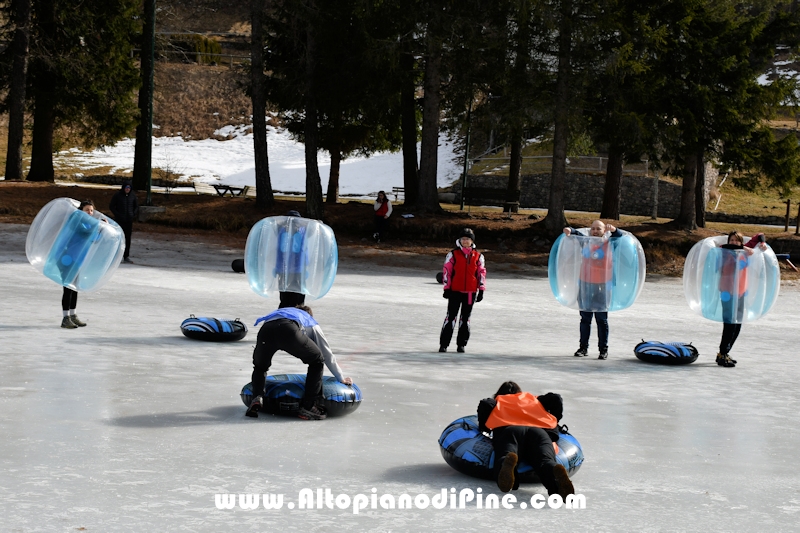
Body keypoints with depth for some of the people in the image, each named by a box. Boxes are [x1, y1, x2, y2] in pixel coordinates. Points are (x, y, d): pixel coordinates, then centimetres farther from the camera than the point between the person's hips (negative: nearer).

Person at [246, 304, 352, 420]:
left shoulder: (280, 312, 49)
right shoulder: (311, 322, 40)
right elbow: (327, 354, 41)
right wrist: (341, 378, 53)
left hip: (265, 329, 3)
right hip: (289, 331, -3)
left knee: (259, 367, 31)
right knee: (317, 361, 20)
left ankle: (257, 398, 5)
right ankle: (308, 407, 12)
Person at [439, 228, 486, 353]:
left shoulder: (478, 256, 6)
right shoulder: (453, 254, 0)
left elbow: (482, 273, 8)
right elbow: (446, 271, 1)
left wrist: (481, 290, 4)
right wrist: (447, 288, -3)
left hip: (471, 292, 2)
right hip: (455, 291, -2)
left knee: (465, 317, 8)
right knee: (451, 316, -2)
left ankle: (461, 343, 16)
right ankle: (444, 344, 2)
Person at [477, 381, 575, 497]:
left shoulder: (498, 401, 38)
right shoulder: (534, 400, 44)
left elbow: (485, 404, 17)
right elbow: (555, 398, 31)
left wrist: (483, 428, 29)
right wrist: (553, 422, 43)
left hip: (509, 430, -1)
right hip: (539, 431, 1)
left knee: (504, 457, -30)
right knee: (545, 460, -27)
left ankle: (507, 464, -69)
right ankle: (556, 472, -64)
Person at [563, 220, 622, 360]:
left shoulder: (608, 243, -4)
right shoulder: (586, 241, 4)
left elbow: (619, 236, -16)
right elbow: (577, 233, -2)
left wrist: (613, 229, -37)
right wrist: (569, 230, -25)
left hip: (602, 286, -3)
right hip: (585, 284, 3)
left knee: (602, 319, 1)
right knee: (585, 318, 11)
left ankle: (603, 349, 8)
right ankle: (583, 347, 19)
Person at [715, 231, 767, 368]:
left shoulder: (744, 252, 9)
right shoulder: (726, 252, -6)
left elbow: (759, 236, 19)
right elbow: (724, 246, -31)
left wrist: (762, 242, -3)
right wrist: (744, 248, -33)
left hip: (741, 292, 7)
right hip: (728, 292, -7)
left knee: (737, 326, 10)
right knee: (730, 324, -13)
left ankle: (724, 354, 20)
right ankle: (722, 356, -9)